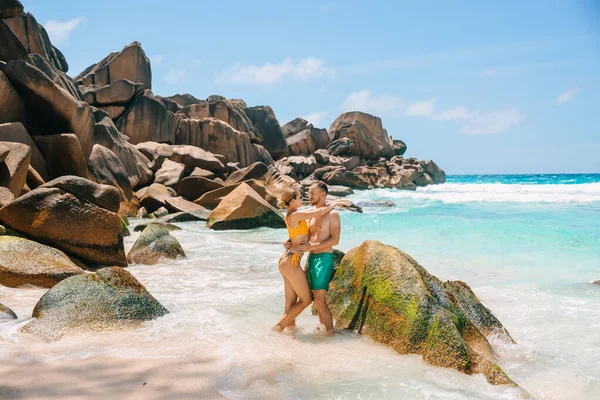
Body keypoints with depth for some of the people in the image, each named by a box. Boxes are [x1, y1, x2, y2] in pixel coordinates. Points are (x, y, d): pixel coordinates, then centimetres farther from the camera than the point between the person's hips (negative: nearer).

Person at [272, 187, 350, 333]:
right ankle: (279, 326, 4)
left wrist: (334, 203, 22)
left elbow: (314, 210, 24)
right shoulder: (295, 216, -17)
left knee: (291, 301, 13)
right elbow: (319, 212, -14)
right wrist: (334, 204, 4)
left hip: (286, 261, 9)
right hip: (291, 262, -9)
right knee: (306, 300, 2)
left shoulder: (292, 215, 11)